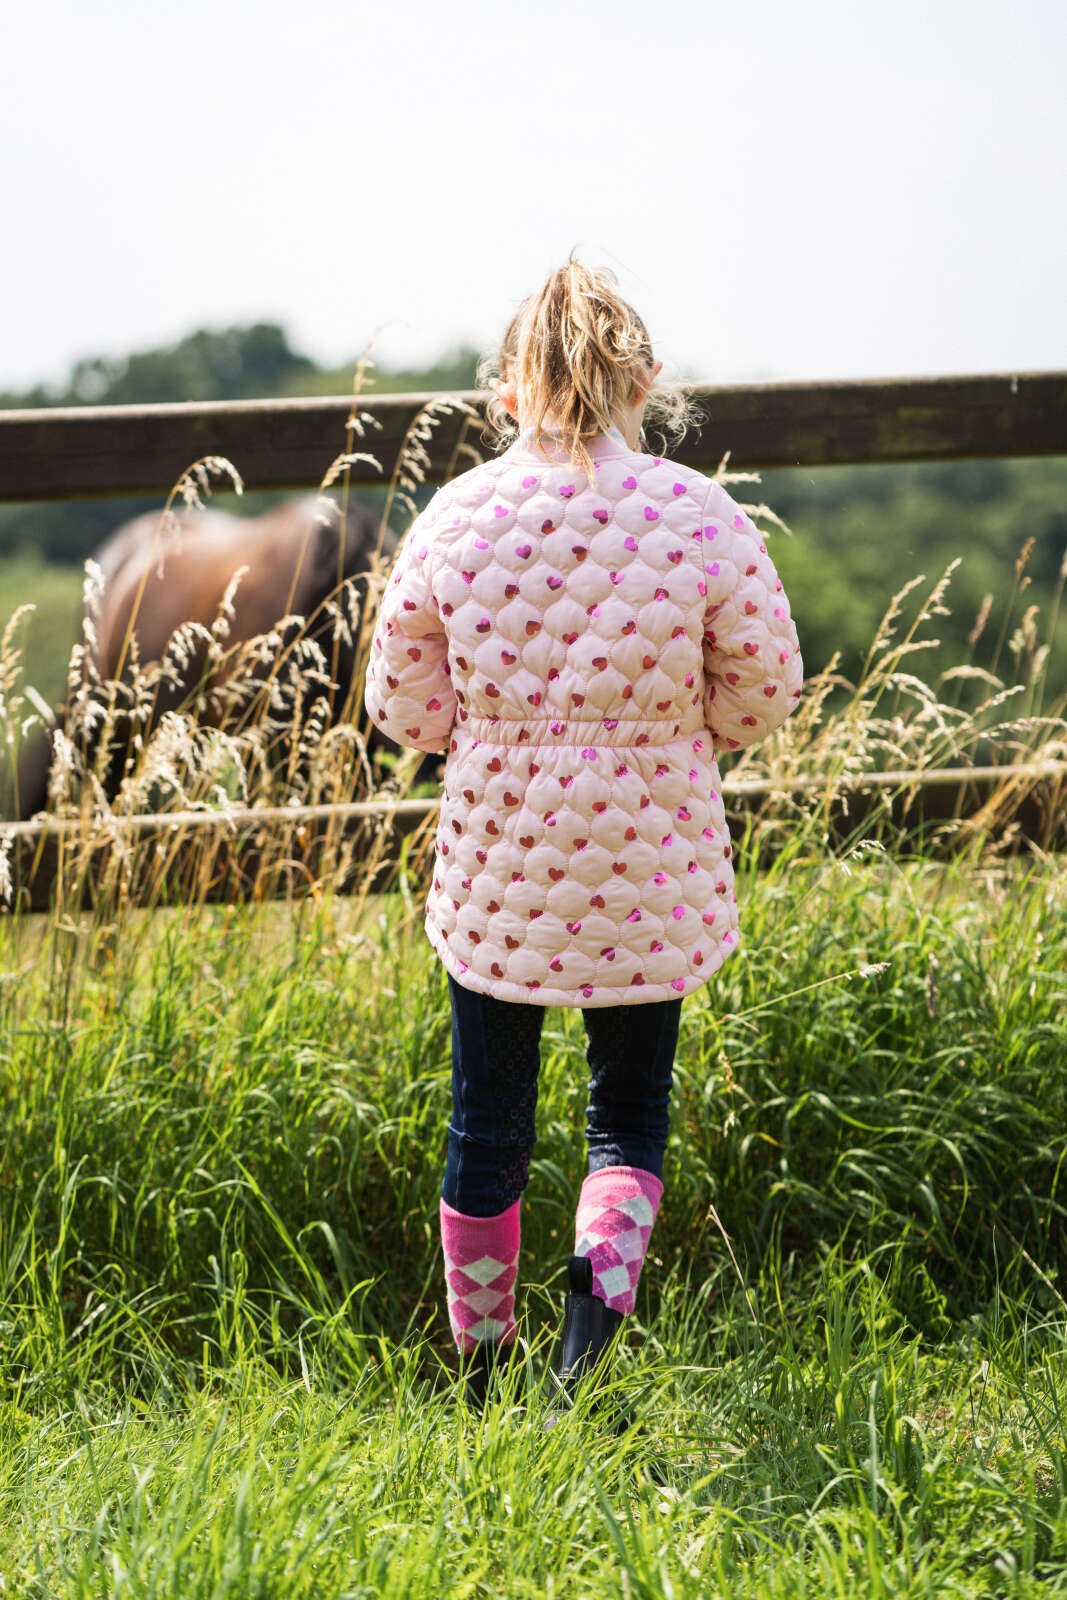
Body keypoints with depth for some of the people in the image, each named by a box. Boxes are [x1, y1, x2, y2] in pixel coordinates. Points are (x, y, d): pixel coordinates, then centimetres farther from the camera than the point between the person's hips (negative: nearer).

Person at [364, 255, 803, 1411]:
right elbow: (763, 694, -3)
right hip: (648, 874, -1)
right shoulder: (699, 516, -12)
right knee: (630, 1106, 17)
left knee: (488, 1121, 16)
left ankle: (480, 1362, 27)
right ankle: (603, 1272, -10)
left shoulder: (454, 517, -8)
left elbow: (403, 706, 0)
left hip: (493, 873, 1)